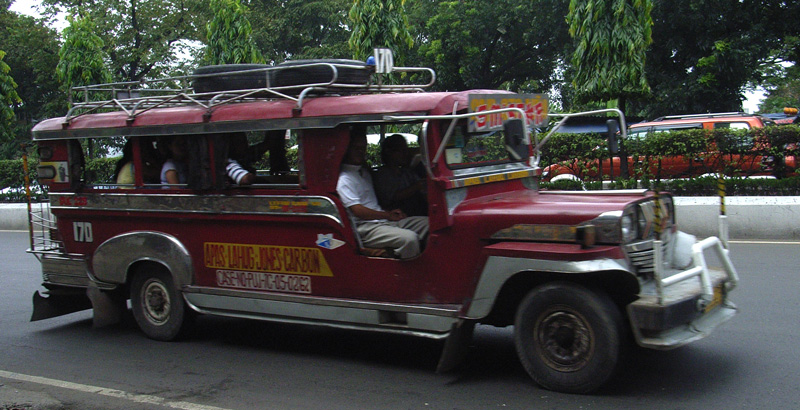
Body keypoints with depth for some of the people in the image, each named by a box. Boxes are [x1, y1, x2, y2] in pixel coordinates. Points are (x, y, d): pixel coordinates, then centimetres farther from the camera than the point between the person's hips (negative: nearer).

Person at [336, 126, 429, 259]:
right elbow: (358, 211, -15)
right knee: (409, 238, -33)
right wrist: (388, 215, -8)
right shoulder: (344, 179, -8)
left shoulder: (364, 171, 24)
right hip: (366, 228, -10)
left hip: (384, 221, 10)